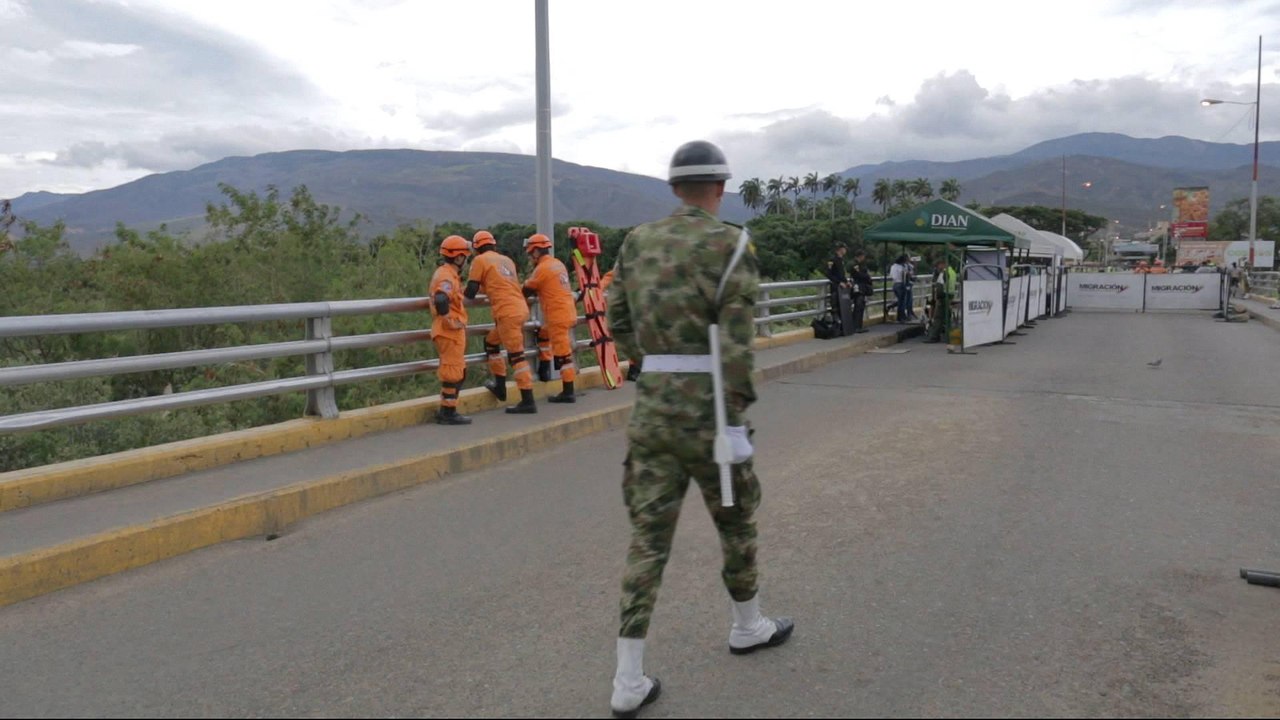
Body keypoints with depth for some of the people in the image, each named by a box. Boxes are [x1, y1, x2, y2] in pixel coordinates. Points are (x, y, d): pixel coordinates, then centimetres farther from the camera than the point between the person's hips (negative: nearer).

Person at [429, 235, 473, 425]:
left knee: (458, 372, 17)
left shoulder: (445, 273, 16)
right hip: (450, 332, -10)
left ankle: (446, 409, 23)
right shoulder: (447, 276, -17)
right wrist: (451, 321, -23)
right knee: (453, 372, -3)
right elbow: (440, 300, -33)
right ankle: (448, 413, 4)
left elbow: (438, 297, 25)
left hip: (452, 332, 10)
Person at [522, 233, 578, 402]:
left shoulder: (542, 268, -12)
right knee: (543, 334, 28)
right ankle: (544, 369, 33)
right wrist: (534, 292, 17)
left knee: (563, 354, -6)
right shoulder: (558, 264, 14)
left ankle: (568, 392, -4)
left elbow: (527, 291, -4)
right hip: (568, 311, 9)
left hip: (558, 316, -9)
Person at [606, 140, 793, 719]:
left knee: (648, 537, 6)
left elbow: (617, 323, 14)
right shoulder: (730, 245, -8)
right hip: (706, 407, -4)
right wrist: (735, 424, -14)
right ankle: (748, 626, 41)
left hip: (650, 406, 4)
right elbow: (736, 343, -16)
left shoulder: (637, 242, 8)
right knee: (736, 519, 19)